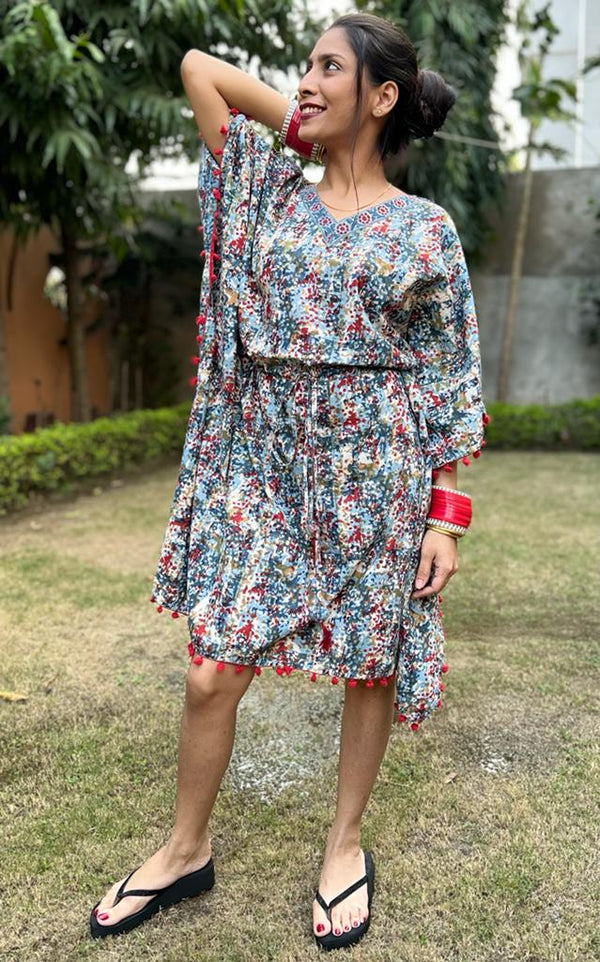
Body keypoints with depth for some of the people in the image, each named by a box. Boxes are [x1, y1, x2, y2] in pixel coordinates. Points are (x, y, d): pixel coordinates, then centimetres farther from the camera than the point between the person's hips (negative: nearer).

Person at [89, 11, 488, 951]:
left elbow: (451, 380, 1)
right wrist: (300, 125, 7)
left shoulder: (426, 229, 2)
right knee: (212, 672, 2)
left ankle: (346, 843, 32)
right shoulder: (270, 190, 10)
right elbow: (198, 66, 10)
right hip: (260, 458, 2)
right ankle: (187, 850, 25)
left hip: (374, 466, -2)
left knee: (369, 663, 9)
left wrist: (447, 514, -4)